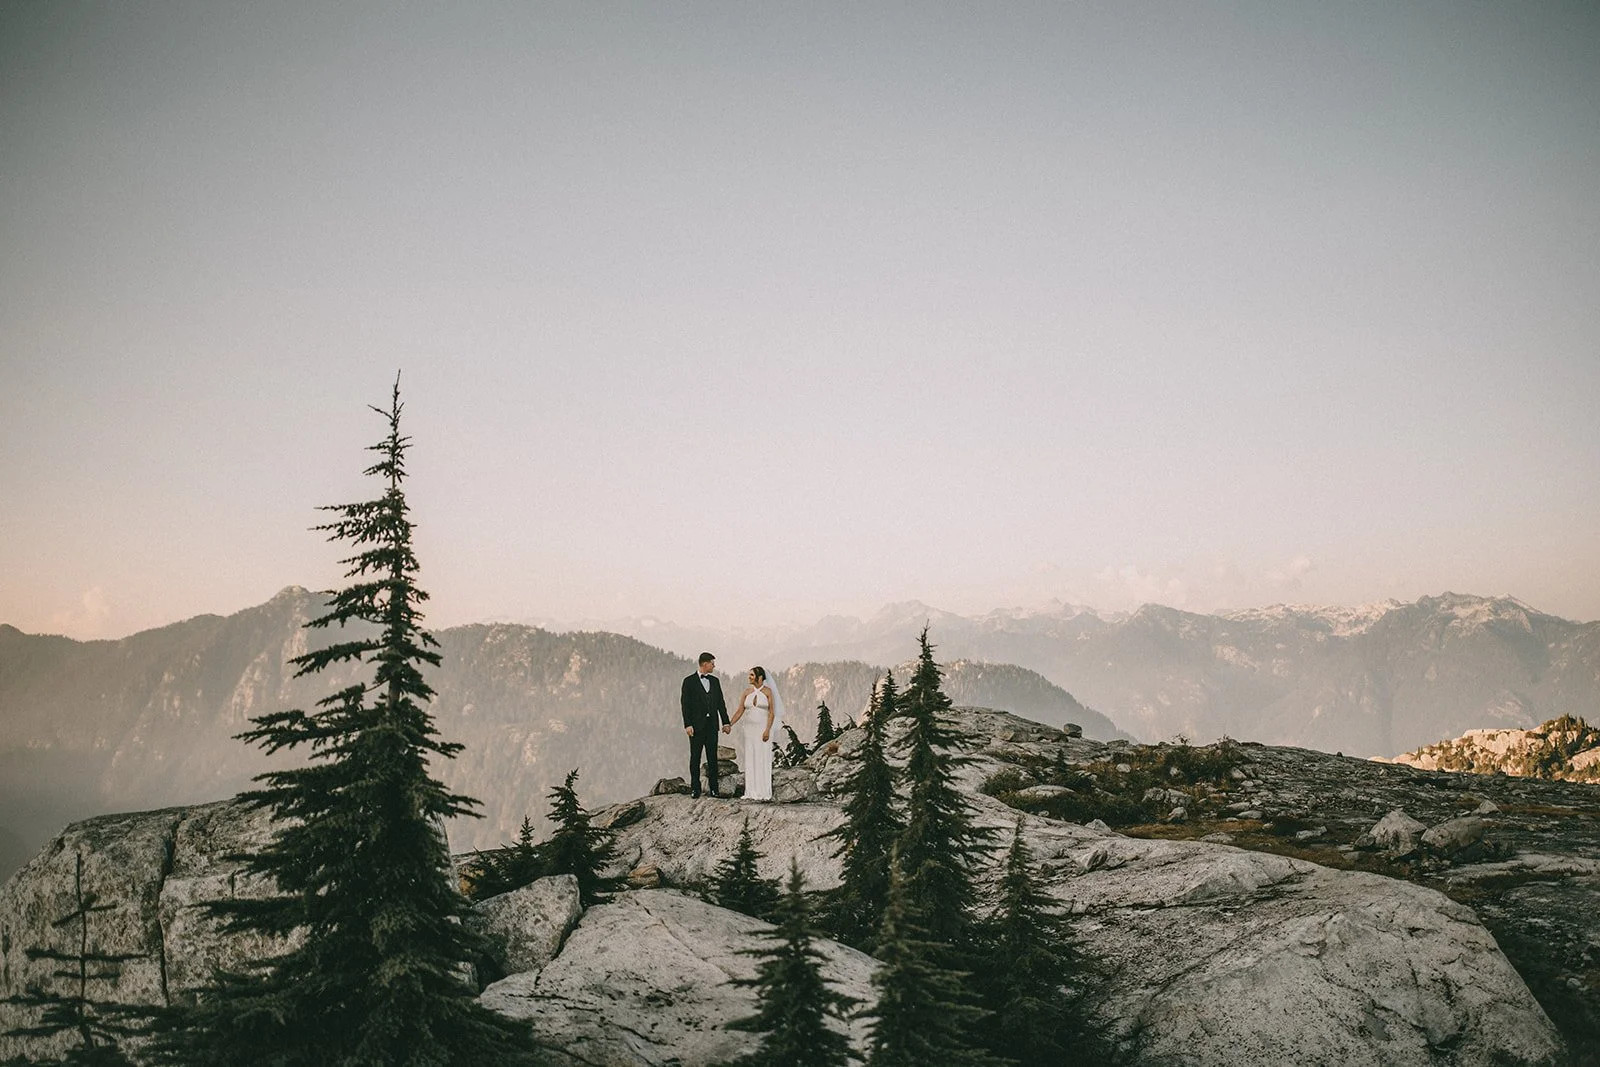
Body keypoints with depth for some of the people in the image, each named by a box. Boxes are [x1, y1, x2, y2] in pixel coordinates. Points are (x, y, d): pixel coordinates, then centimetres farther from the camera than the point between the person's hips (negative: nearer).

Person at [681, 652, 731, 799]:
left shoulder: (715, 681, 12)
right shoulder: (689, 681, -3)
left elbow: (721, 702, 13)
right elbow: (686, 704, -7)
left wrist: (726, 722, 6)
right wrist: (687, 724, -14)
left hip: (712, 725, 4)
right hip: (697, 726, -4)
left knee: (712, 758, 5)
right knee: (695, 757, 1)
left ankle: (714, 789, 8)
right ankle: (695, 789, 6)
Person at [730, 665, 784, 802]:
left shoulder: (768, 691, -3)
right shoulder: (747, 692, 8)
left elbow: (772, 712, -6)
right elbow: (740, 711, 5)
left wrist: (767, 730, -15)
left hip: (763, 729, -4)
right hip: (749, 729, 4)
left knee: (762, 760, -3)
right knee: (749, 760, 4)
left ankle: (763, 792, 3)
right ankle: (751, 792, 9)